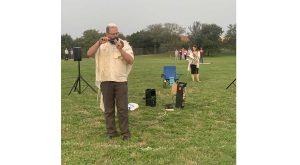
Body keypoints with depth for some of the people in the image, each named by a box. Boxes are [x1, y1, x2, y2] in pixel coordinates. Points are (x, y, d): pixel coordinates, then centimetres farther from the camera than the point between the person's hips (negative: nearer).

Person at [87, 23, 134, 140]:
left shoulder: (124, 44, 4)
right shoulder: (101, 45, 8)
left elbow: (131, 60, -8)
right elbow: (89, 54, -7)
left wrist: (120, 49, -18)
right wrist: (99, 42, -17)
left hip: (121, 81, -1)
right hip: (106, 81, 2)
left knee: (122, 108, 0)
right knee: (108, 108, 8)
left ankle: (125, 132, 9)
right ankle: (111, 131, 19)